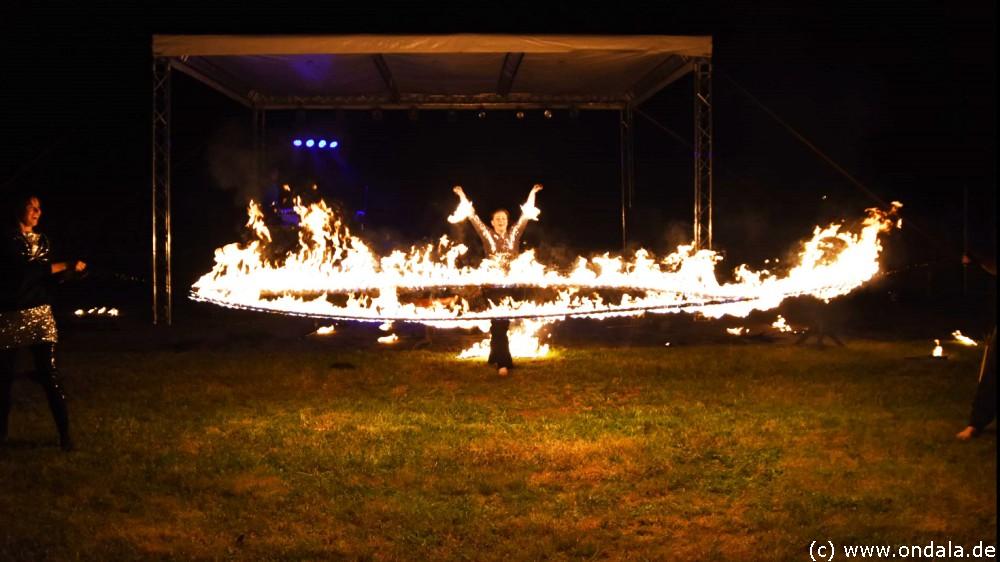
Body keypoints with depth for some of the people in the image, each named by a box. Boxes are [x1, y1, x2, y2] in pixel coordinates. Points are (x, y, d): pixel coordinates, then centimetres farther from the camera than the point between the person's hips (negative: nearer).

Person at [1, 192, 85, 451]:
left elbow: (45, 275, 12)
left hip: (40, 313, 3)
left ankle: (64, 434, -5)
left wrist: (68, 270, -5)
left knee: (50, 373, -6)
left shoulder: (42, 240, 12)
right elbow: (25, 269, -18)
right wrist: (66, 265, -17)